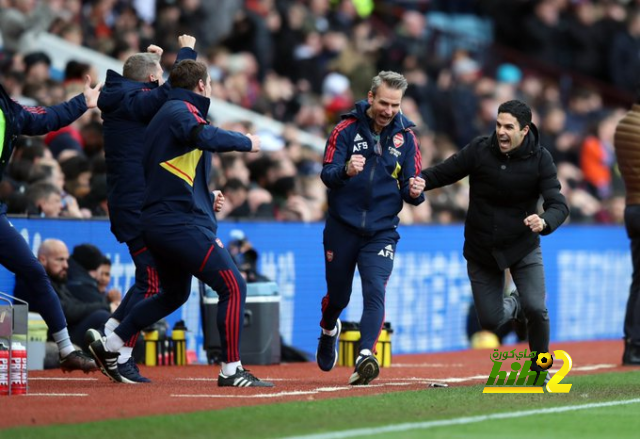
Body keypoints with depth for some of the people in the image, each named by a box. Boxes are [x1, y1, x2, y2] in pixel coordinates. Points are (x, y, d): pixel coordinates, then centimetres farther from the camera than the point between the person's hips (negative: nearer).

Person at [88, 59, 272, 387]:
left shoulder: (163, 114, 23)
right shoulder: (182, 111, -8)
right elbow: (205, 137, -31)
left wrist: (206, 198, 25)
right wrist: (246, 142, -17)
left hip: (157, 222, 11)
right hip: (182, 222, -11)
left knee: (175, 293, 26)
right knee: (233, 287, -11)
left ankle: (109, 346, 28)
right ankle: (231, 370, -12)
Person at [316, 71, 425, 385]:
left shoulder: (405, 137, 1)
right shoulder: (346, 129, -5)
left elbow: (411, 191, 3)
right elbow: (327, 175, -14)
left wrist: (415, 193, -22)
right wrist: (346, 170, -37)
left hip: (381, 232, 0)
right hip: (342, 229, 0)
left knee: (375, 292, -20)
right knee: (338, 296, 13)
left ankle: (365, 357, -29)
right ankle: (329, 330, 46)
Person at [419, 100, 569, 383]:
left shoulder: (540, 159, -14)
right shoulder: (479, 150, -12)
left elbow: (558, 204, -21)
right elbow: (445, 171, -5)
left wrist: (544, 222, -44)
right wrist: (422, 180, -27)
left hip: (523, 246, -1)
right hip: (482, 250, 1)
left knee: (536, 309, -18)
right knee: (490, 320, 1)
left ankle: (540, 368, 9)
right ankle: (514, 305, 38)